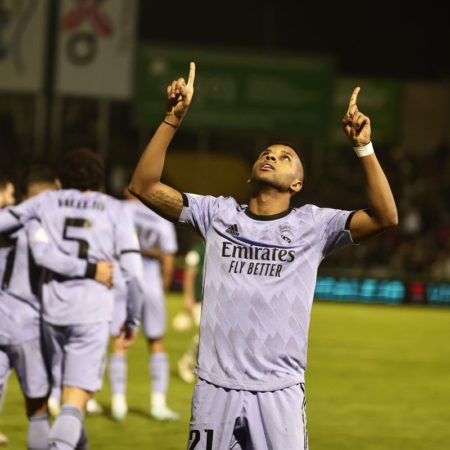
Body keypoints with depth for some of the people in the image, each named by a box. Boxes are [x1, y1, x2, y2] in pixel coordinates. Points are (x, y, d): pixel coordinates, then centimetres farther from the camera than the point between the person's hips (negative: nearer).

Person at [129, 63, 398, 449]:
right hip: (216, 388, 1)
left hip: (280, 392, -1)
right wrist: (174, 118, -5)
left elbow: (385, 217, -8)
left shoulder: (312, 225, 4)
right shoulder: (218, 214, 8)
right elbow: (144, 186, 2)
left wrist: (364, 147, -15)